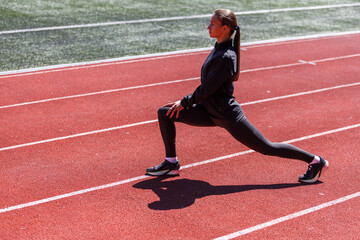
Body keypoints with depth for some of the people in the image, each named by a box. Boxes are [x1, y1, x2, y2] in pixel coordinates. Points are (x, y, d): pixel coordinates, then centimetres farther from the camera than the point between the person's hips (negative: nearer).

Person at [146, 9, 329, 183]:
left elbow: (207, 89, -22)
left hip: (227, 115, -9)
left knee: (266, 148, 2)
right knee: (164, 114, 2)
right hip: (209, 111, 9)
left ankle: (315, 160, 18)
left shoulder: (226, 57, -26)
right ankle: (171, 163, 12)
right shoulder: (219, 47, 2)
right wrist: (186, 102, 15)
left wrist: (184, 102, -9)